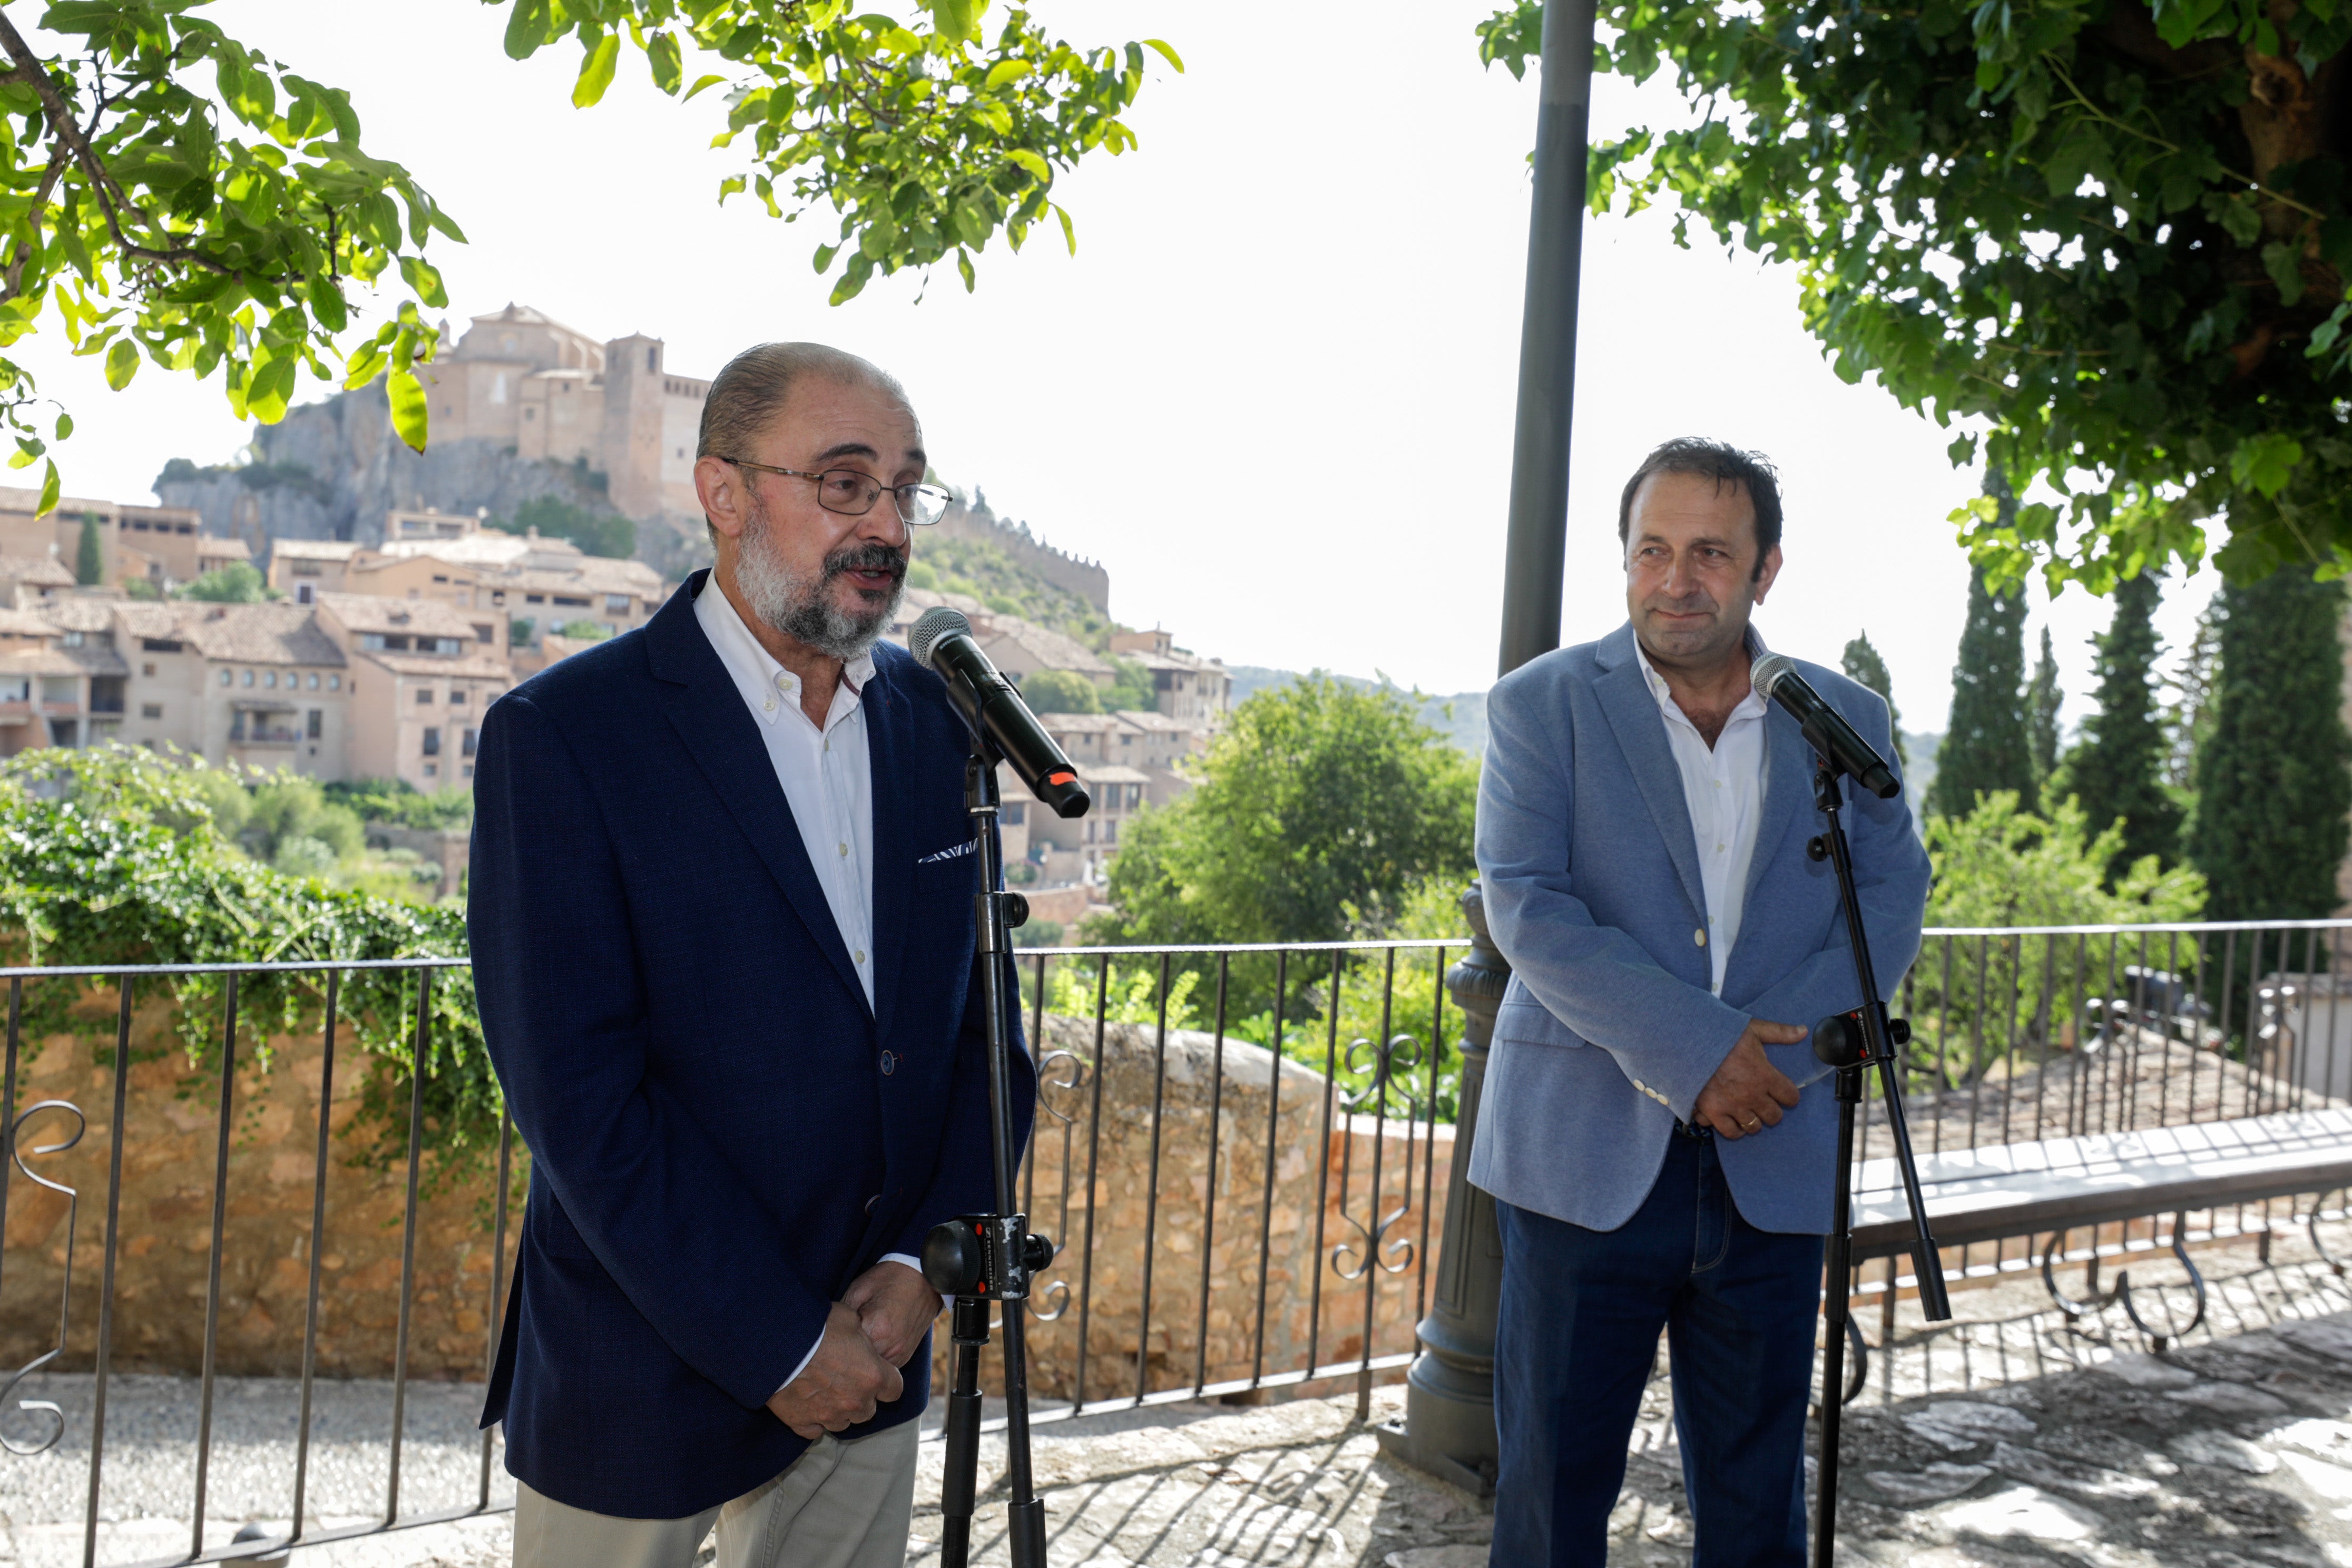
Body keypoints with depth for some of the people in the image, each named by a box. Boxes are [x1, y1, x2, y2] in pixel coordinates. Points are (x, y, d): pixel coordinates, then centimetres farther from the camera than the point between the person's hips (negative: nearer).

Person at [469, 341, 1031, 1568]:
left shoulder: (937, 721, 3)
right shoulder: (562, 735, -14)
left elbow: (985, 1012, 6)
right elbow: (579, 1096, -18)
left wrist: (928, 1258, -6)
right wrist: (779, 1345, -16)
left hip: (871, 1360, 5)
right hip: (643, 1374, -4)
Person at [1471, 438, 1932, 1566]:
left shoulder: (1844, 720, 8)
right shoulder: (1543, 705, -2)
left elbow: (1891, 899, 3)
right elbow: (1525, 906, -10)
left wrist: (1780, 1049, -13)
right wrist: (1694, 1050, -18)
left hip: (1771, 1167, 3)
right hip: (1588, 1157, -2)